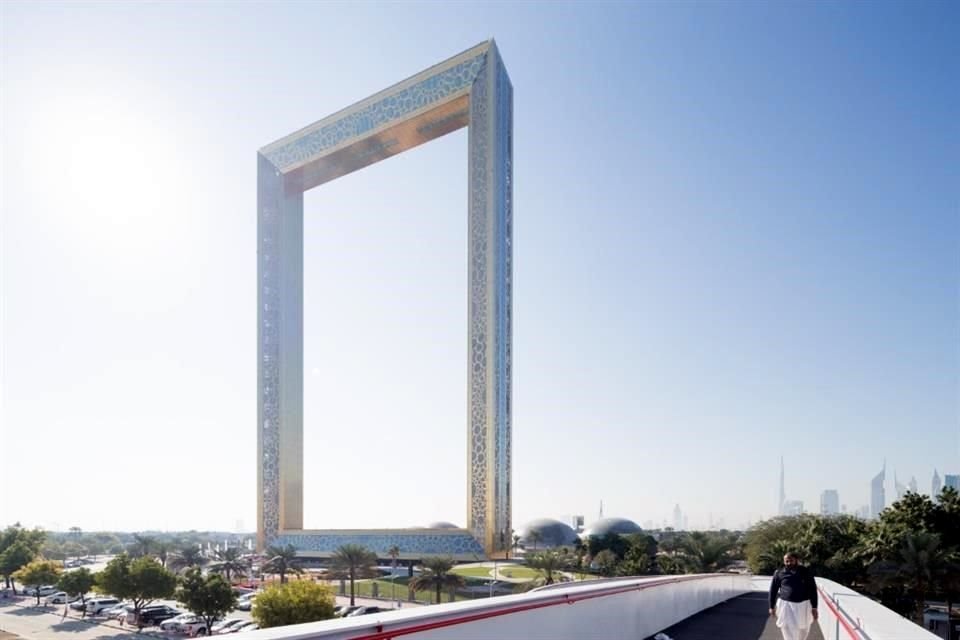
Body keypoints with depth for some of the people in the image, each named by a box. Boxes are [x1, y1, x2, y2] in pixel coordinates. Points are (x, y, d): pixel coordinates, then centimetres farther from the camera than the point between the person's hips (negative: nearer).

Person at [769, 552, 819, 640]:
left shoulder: (805, 572, -3)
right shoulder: (779, 573, -3)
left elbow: (812, 590, 0)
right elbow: (773, 590, 5)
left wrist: (814, 607, -4)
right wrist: (772, 606, 7)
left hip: (803, 605, 1)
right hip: (785, 605, -1)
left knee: (802, 631, 14)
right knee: (789, 630, -7)